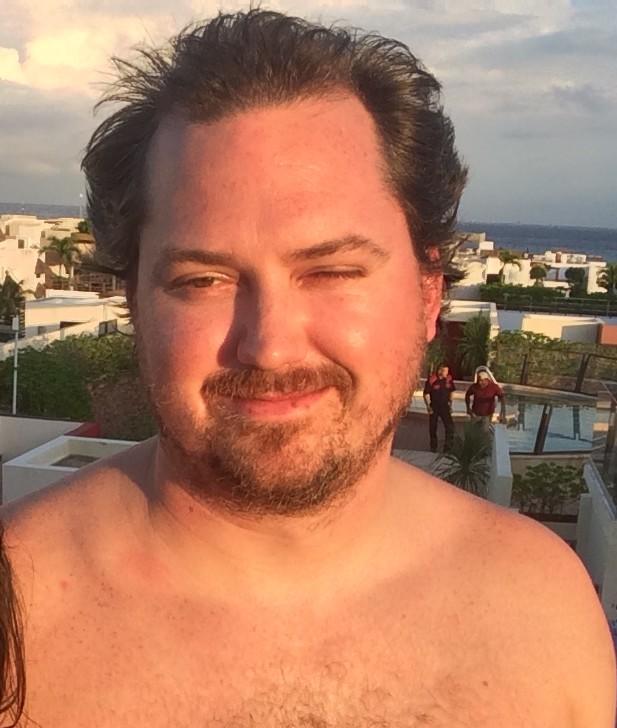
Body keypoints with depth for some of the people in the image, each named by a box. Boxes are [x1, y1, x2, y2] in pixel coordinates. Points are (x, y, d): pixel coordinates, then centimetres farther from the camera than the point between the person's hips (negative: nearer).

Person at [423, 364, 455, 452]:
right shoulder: (431, 380, -15)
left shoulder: (448, 379, -4)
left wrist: (450, 404, 8)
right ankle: (433, 447, 23)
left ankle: (448, 446, 2)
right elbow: (426, 394, -7)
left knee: (450, 426, -8)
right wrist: (428, 406, -14)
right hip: (434, 407, -3)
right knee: (433, 428, 9)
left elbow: (451, 392, 11)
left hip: (445, 406, 3)